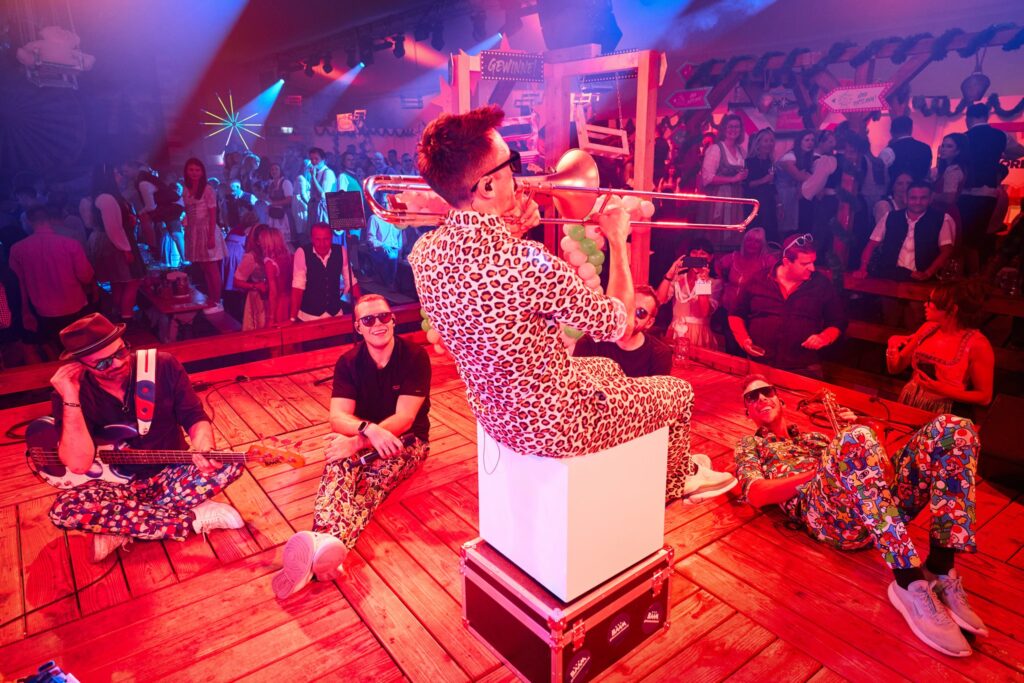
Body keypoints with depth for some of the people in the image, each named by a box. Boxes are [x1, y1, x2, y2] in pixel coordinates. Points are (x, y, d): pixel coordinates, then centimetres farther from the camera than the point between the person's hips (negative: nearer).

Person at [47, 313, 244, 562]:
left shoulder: (164, 366, -13)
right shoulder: (70, 394, -15)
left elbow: (195, 417, -6)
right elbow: (79, 465, -24)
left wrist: (202, 448, -29)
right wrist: (71, 400, -32)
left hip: (171, 474, 1)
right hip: (118, 483, 0)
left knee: (228, 465, -26)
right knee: (64, 510, -31)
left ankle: (119, 530, -18)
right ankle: (195, 519, -24)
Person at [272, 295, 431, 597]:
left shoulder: (415, 357, -13)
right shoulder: (348, 362, -3)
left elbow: (405, 418, -19)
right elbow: (337, 417, -15)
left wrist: (358, 441, -28)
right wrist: (370, 428, -38)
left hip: (407, 440, -2)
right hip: (361, 437, 2)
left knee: (372, 479, -34)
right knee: (338, 466, -33)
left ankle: (318, 548, -57)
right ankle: (326, 545, -59)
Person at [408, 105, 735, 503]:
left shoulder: (425, 251, -12)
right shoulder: (528, 263, -37)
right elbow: (620, 324, -21)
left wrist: (510, 234, -3)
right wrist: (618, 240, -9)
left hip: (493, 412, 8)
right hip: (554, 428, -7)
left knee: (607, 368, 32)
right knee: (678, 393, 16)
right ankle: (675, 481, 46)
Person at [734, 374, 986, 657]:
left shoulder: (814, 438, 39)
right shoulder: (750, 445, 25)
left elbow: (866, 461, 25)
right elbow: (757, 495, 2)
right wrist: (822, 470, -7)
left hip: (877, 508, 6)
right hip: (826, 515, -6)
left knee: (954, 428, -10)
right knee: (856, 438, -35)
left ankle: (941, 568, -20)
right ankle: (911, 583, -36)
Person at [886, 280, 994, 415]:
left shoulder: (977, 345, -10)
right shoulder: (928, 328, 4)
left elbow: (985, 397, -6)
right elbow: (895, 368, 10)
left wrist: (943, 390, -16)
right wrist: (892, 347, -7)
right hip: (906, 405, 4)